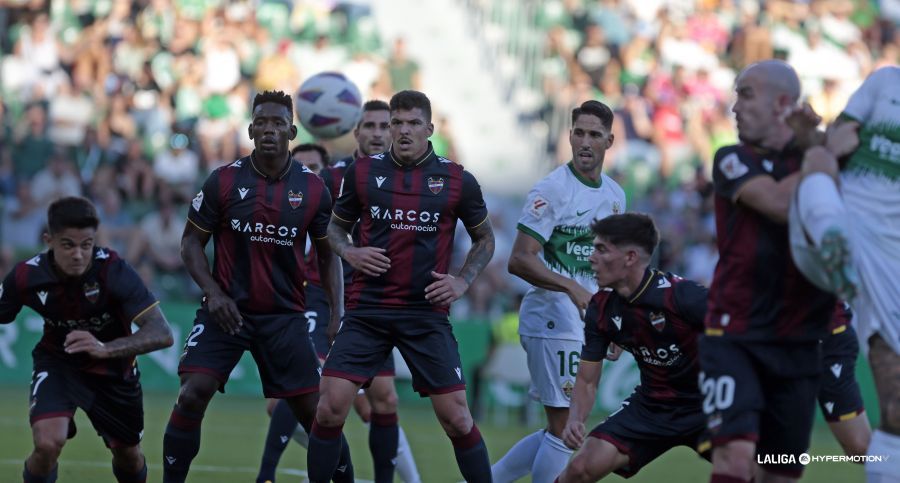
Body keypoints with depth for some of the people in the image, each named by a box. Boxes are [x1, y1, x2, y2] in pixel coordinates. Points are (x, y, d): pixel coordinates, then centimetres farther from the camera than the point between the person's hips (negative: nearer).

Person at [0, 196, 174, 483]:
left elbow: (162, 334, -37)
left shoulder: (113, 271, -31)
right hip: (57, 362, 0)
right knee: (48, 444, -26)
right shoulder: (26, 277, -24)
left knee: (128, 456, 15)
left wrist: (104, 348, -50)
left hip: (113, 368, 0)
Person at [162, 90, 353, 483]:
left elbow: (328, 255, 10)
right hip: (226, 311, -1)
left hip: (285, 315, 1)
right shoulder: (223, 181, -5)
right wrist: (213, 292, -13)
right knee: (192, 395, -18)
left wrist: (337, 313, -1)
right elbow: (191, 243, 2)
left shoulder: (313, 189, 0)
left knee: (314, 411, 1)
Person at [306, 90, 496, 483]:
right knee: (330, 407, -9)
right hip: (366, 310, 1)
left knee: (456, 418, -3)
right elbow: (337, 224, 17)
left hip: (427, 314, -1)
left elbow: (484, 238, 13)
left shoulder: (457, 181, 0)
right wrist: (349, 252, -3)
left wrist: (462, 281, -2)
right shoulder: (363, 172, 3)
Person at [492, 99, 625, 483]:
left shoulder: (615, 196, 13)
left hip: (586, 321, 8)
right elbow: (519, 261, -18)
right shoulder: (551, 190, -11)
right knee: (565, 428, -8)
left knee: (561, 429, 12)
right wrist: (572, 287, -27)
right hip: (553, 317, -8)